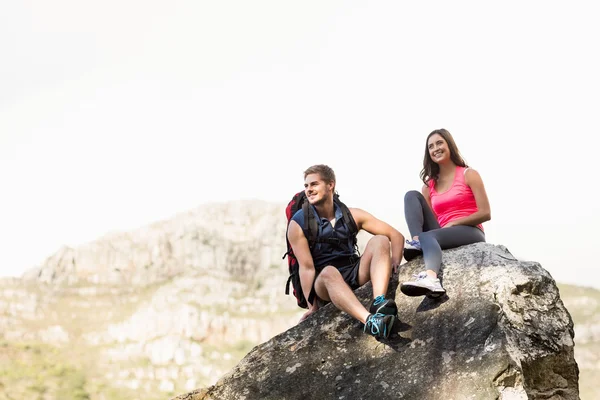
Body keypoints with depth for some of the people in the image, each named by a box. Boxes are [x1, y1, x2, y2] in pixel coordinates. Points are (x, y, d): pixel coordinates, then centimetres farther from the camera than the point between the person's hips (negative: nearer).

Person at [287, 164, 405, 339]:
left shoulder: (352, 216, 6)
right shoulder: (298, 224, -2)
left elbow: (396, 236, 6)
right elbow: (307, 267, -11)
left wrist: (394, 265, -11)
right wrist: (312, 307, -18)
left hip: (356, 275, 4)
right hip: (324, 284, -4)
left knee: (379, 241, -18)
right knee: (329, 272, -38)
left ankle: (379, 302, -44)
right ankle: (370, 321, -62)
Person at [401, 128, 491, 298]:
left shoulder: (469, 175, 5)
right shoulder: (429, 185, 17)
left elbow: (485, 214, -5)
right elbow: (428, 219, 11)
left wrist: (452, 223, -11)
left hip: (470, 233, -5)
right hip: (442, 235, 5)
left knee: (427, 236, -36)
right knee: (412, 195, -8)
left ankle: (429, 278, -66)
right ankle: (417, 242, -32)